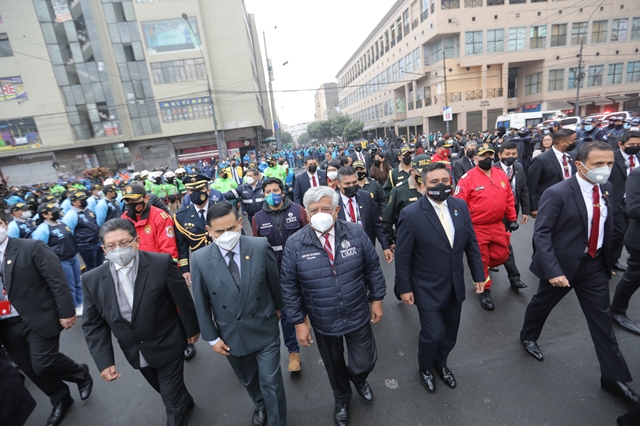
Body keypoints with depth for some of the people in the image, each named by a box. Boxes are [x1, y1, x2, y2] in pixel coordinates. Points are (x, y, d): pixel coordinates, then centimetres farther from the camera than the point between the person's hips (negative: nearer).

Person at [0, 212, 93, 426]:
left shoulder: (32, 247, -12)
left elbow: (57, 280, -13)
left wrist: (66, 312, -15)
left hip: (39, 318, -5)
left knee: (44, 365, -5)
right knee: (31, 369, 16)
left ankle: (81, 373, 26)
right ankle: (60, 400, 38)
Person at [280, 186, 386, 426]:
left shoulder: (355, 233, -14)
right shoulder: (295, 244, -18)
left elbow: (373, 268, -3)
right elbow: (289, 287, -10)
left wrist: (377, 300, 2)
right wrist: (299, 322, -7)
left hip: (358, 316, 1)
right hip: (323, 323, 0)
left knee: (364, 364, 17)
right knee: (334, 366, 24)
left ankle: (359, 379, 57)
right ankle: (342, 399, 58)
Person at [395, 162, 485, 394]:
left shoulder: (460, 206, -5)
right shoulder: (411, 214, -21)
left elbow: (471, 243, 4)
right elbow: (402, 255, -14)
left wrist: (478, 275, 6)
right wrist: (404, 288, -10)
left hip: (455, 285, 5)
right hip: (428, 288, -5)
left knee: (450, 331, 20)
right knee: (433, 333, 3)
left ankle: (440, 363, 50)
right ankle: (425, 368, 37)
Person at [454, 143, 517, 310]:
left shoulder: (501, 174, 4)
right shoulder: (468, 178, -15)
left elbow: (509, 199, 12)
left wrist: (512, 219, 13)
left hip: (497, 226, 6)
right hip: (477, 228, -5)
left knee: (501, 256, 14)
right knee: (480, 261, 7)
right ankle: (484, 291, 27)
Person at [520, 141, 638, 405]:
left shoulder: (607, 188, 1)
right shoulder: (557, 193, -20)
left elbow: (607, 226, 10)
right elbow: (541, 233, -21)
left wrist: (608, 260, 11)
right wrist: (552, 270, -25)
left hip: (595, 265, 5)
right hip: (563, 265, -5)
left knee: (602, 319, 13)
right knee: (542, 303, 17)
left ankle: (613, 377, 27)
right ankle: (528, 336, 44)